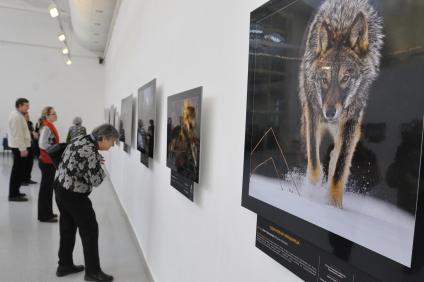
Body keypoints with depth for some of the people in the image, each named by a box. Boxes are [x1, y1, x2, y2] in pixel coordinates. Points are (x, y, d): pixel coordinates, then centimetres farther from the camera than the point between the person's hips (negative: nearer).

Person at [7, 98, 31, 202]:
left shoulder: (18, 115, 16)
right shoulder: (16, 116, -15)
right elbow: (18, 134, -21)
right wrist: (23, 149, -22)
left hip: (19, 146, 10)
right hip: (19, 147, -10)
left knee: (19, 171, 16)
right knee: (18, 171, -7)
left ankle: (15, 192, 26)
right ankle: (13, 195, -2)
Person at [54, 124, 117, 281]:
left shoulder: (80, 140, 4)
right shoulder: (91, 152, -24)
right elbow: (95, 181, -21)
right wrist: (100, 167, -4)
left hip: (60, 187, 9)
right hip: (74, 195, -9)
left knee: (67, 228, 19)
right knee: (90, 230, 2)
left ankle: (64, 265, 33)